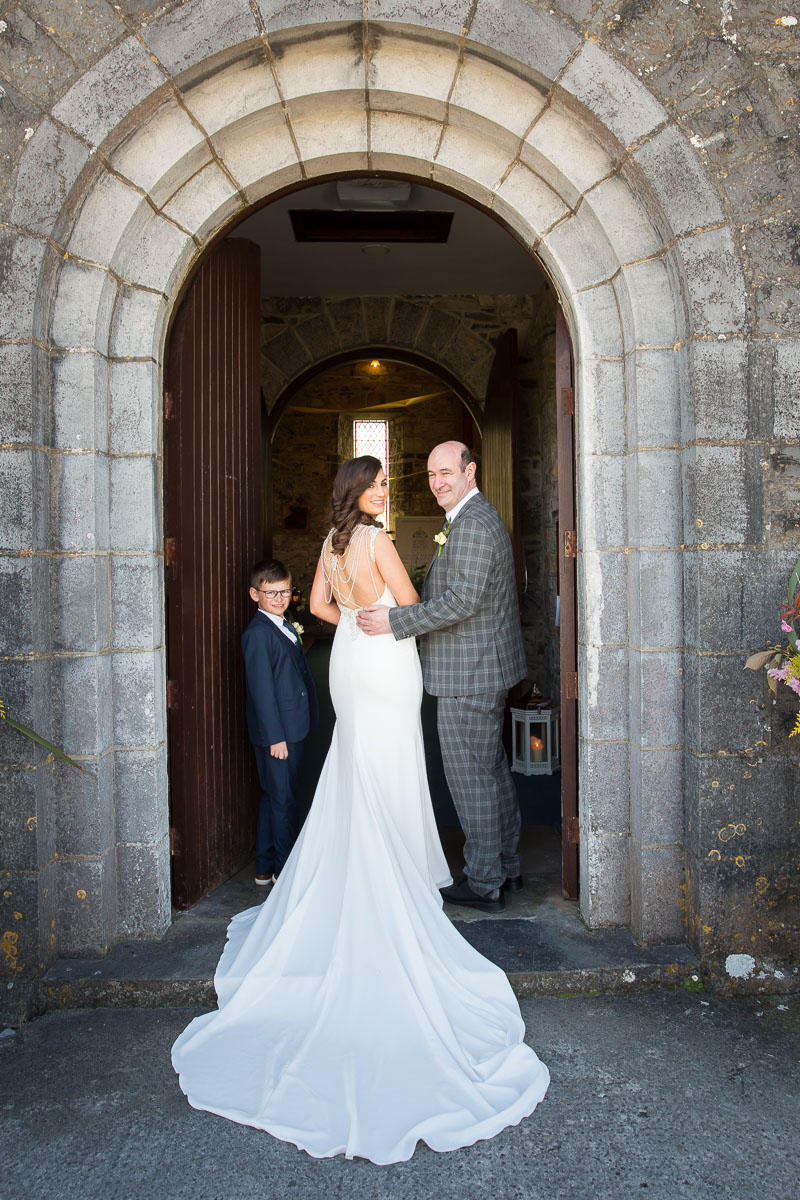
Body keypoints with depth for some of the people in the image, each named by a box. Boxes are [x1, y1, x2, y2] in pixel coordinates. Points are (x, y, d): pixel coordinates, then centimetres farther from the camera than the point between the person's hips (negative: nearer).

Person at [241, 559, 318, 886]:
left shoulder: (287, 628, 14)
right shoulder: (258, 634, -16)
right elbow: (261, 689, -19)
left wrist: (308, 721, 17)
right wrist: (275, 736, -21)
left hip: (292, 728, 10)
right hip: (275, 731, -10)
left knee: (273, 798, 16)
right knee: (283, 799, 1)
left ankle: (266, 867, 27)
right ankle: (285, 868, 15)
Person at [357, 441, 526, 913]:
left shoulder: (472, 524, -19)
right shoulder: (480, 516, 16)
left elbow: (462, 601, -26)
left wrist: (394, 621, -22)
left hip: (467, 677, -11)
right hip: (487, 667, 11)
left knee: (471, 777, -1)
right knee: (493, 769, 17)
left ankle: (484, 883, 11)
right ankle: (507, 867, 29)